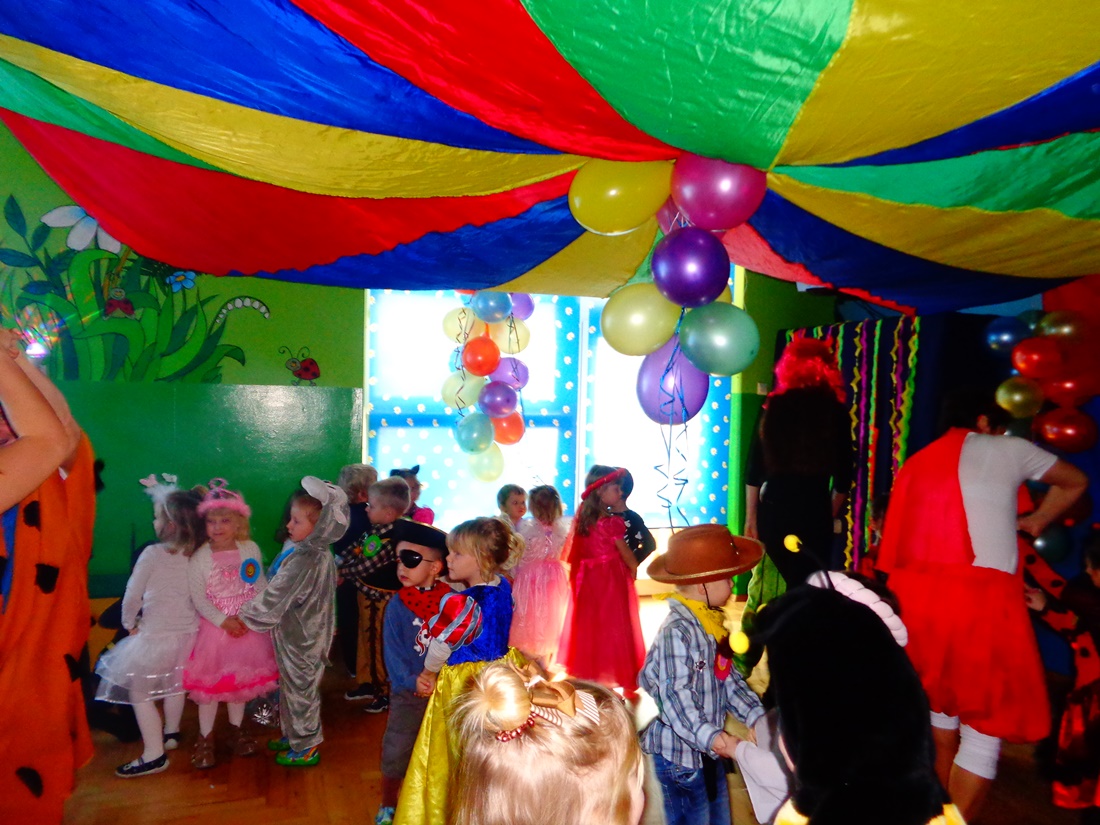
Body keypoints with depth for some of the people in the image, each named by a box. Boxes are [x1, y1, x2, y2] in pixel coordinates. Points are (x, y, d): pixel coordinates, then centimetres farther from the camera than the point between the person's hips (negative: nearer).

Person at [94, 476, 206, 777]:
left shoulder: (152, 554, -18)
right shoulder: (198, 555, -8)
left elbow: (132, 595, -11)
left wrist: (129, 623, 5)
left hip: (155, 635, -5)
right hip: (188, 631, 6)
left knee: (140, 693, 11)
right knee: (175, 684, 27)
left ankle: (154, 755, 14)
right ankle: (171, 733, 46)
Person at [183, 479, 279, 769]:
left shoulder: (251, 550, -5)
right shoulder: (200, 558, -11)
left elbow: (260, 587, -2)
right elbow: (198, 597, -13)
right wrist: (224, 621, -20)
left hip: (248, 627, 2)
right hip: (214, 627, -2)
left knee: (242, 678, 16)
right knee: (209, 681, 6)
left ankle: (236, 729, 34)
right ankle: (206, 737, 24)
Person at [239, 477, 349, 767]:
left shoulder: (302, 563, -30)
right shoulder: (323, 555, -2)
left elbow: (272, 601, -24)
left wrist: (244, 616, -7)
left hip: (298, 642, -9)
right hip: (309, 636, 9)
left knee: (300, 691, 9)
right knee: (294, 689, 24)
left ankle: (306, 749, 26)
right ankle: (294, 735, 42)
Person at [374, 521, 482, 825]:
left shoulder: (452, 601, -9)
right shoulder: (398, 605, -8)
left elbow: (464, 640, -11)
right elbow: (393, 651, -11)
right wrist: (412, 682, -23)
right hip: (409, 693, 0)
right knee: (396, 754, 8)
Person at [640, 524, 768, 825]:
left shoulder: (710, 624, 5)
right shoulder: (676, 633, -26)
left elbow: (729, 680, 8)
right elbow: (675, 698, -32)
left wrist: (757, 716, -1)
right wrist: (713, 738, -37)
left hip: (709, 753, 9)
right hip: (679, 756, -9)